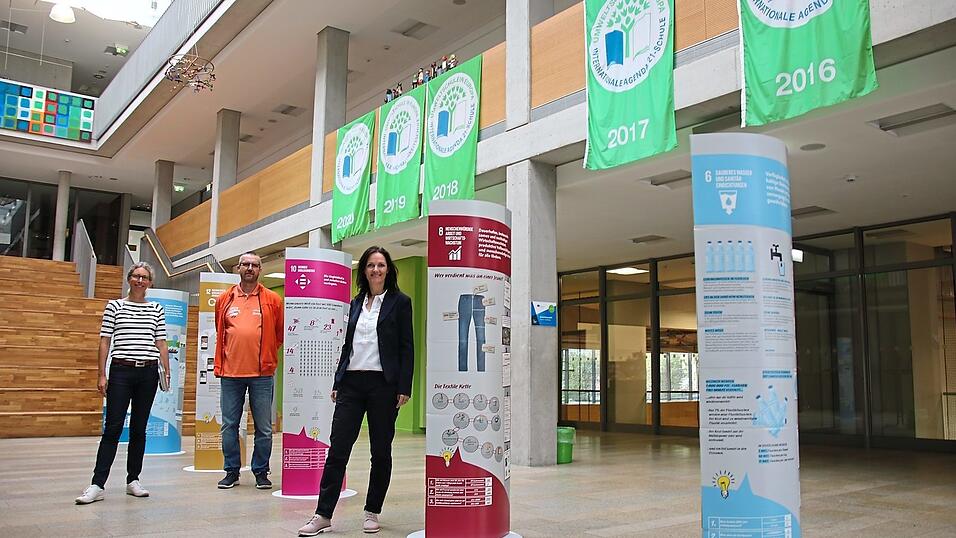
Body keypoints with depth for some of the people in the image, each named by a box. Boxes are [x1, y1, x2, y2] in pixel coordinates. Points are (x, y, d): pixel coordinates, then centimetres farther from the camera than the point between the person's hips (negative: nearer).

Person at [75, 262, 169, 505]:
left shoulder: (157, 310, 10)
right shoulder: (114, 306, 5)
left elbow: (161, 343, 11)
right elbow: (105, 341, 4)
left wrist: (166, 371, 6)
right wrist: (101, 374, -1)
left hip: (148, 372, 2)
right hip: (121, 371, -2)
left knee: (139, 428, 8)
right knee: (112, 428, -6)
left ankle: (133, 481, 17)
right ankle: (97, 485, -3)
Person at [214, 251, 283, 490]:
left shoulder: (272, 300, 2)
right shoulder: (225, 299, 9)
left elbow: (280, 334, 10)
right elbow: (220, 334, 20)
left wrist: (265, 354, 9)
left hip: (262, 374, -2)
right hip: (230, 373, 2)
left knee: (264, 428, 3)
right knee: (229, 426, 7)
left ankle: (261, 472, 15)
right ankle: (231, 471, 19)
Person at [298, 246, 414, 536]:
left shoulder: (399, 302, 0)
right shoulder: (356, 303, 14)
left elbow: (406, 347, -4)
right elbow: (347, 345, 17)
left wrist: (404, 387, -10)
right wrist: (337, 382, 12)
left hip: (383, 384, -4)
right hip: (352, 382, 4)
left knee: (380, 451, 6)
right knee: (337, 448, 0)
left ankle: (372, 512, 19)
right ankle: (323, 514, 6)